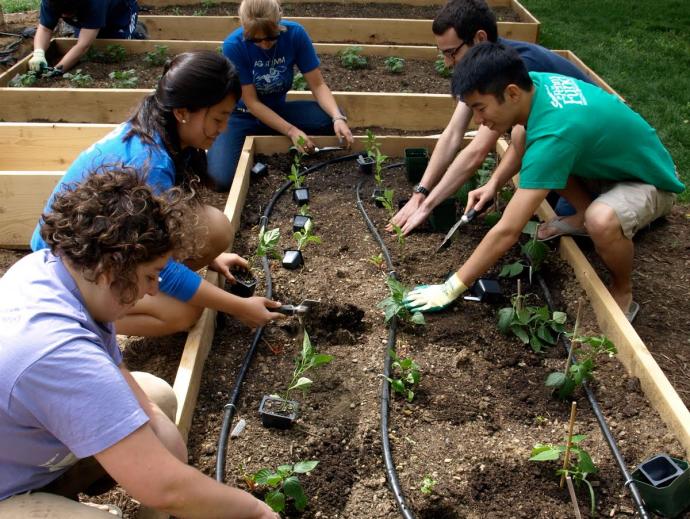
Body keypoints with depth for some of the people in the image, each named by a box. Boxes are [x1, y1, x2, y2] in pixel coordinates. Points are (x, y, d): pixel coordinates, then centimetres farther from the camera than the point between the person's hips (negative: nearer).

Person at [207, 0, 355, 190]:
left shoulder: (295, 33, -18)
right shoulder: (233, 46, -24)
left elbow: (318, 85, -13)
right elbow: (252, 103, -19)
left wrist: (338, 117, -31)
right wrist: (291, 131, -28)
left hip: (277, 109, 3)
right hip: (242, 115, -3)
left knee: (331, 119, -24)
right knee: (224, 178, -29)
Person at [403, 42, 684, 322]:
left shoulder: (552, 135, -38)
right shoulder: (535, 82, -15)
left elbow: (507, 232, -37)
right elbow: (524, 143, 10)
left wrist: (450, 289, -30)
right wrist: (494, 183, -6)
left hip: (650, 181, -8)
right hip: (609, 162, 8)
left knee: (601, 221, -40)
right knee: (521, 137, 1)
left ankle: (623, 293, -7)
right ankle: (585, 213, 8)